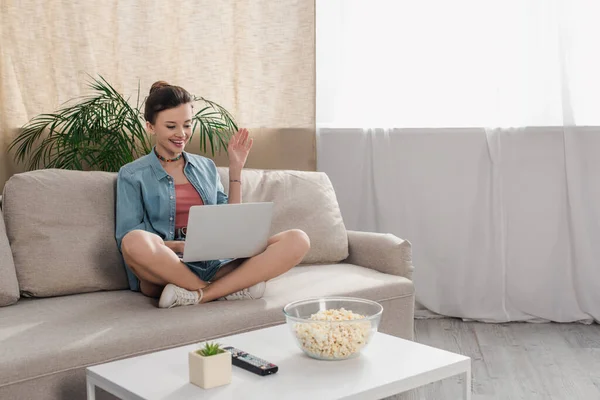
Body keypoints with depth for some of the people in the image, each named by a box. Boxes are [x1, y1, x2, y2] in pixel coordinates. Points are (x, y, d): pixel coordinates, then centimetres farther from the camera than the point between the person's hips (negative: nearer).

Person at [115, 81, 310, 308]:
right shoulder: (132, 175, 7)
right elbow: (130, 242, -3)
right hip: (166, 270, -4)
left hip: (215, 267, 4)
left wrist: (235, 169, 12)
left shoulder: (206, 167, 20)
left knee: (297, 240, -17)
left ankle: (198, 295, -28)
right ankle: (230, 289, -21)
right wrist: (182, 246, -18)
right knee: (136, 240, -39)